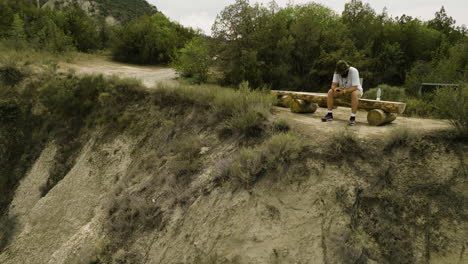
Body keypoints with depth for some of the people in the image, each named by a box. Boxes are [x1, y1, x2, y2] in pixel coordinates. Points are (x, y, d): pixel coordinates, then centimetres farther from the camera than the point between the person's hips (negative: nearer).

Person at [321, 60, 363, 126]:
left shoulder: (353, 71, -28)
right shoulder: (337, 72, -15)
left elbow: (354, 88, -32)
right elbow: (334, 85, -12)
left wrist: (343, 91, -43)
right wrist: (335, 89, -36)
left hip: (355, 90, -4)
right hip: (343, 90, 4)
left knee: (354, 94, -38)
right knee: (330, 92, -18)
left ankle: (353, 118, -34)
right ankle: (329, 114, -16)